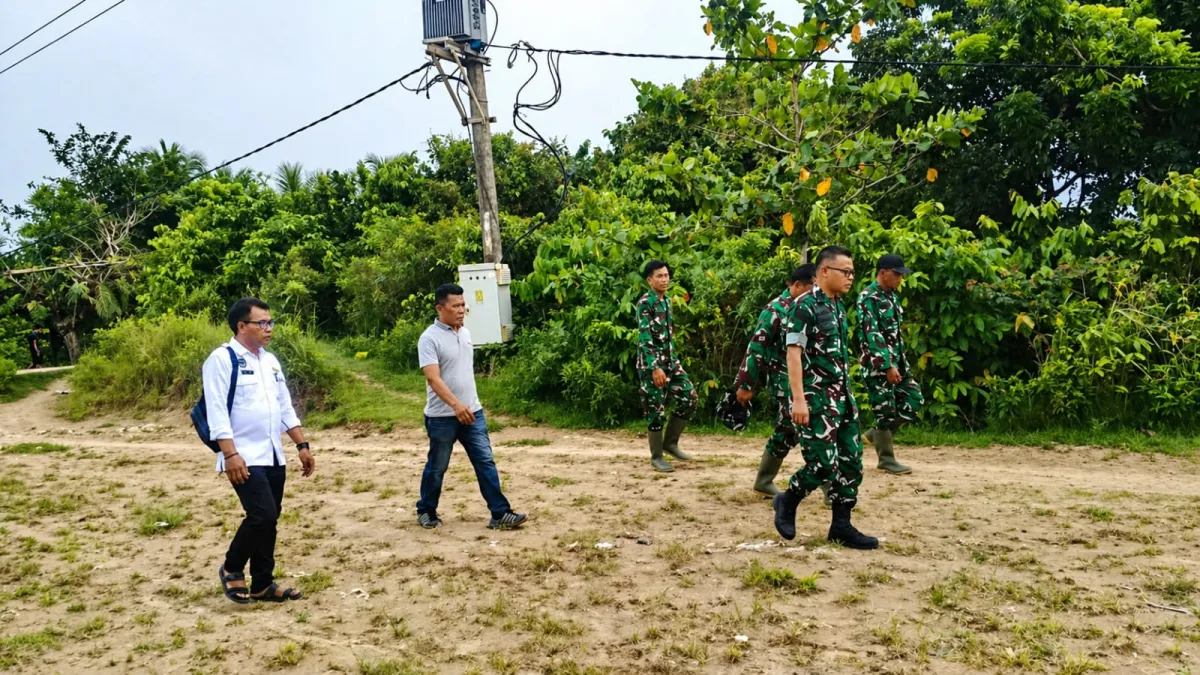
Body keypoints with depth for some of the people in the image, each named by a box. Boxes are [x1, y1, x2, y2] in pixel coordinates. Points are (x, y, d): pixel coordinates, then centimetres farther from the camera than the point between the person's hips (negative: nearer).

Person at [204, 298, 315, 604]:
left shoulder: (270, 360, 14)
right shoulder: (222, 359, -9)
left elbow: (285, 407, 17)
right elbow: (217, 411, -16)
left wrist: (302, 445, 11)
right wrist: (230, 454, -22)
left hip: (273, 456, 8)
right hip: (244, 458, -7)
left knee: (270, 519, 10)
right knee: (262, 514, -15)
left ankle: (262, 584, 22)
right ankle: (231, 569, 10)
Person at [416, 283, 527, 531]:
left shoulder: (465, 333, 9)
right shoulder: (429, 338, -15)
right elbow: (433, 378, -25)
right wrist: (456, 404, -36)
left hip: (473, 412, 6)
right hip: (442, 416, -6)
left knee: (486, 462, 1)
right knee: (437, 467, 9)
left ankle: (500, 514, 3)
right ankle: (426, 511, 29)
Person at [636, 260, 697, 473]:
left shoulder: (667, 301, 13)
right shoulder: (645, 303, -13)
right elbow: (644, 338, -20)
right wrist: (655, 367, -26)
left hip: (670, 361, 8)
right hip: (652, 365, -8)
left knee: (689, 397, 4)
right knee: (656, 410, -2)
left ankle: (670, 442, 18)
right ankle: (656, 456, 11)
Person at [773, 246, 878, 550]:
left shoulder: (838, 307, 13)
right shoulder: (806, 305, -12)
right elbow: (793, 353, -17)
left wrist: (847, 395, 18)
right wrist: (798, 399, -23)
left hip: (842, 396, 9)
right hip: (816, 397, -9)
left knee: (852, 461, 8)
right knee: (823, 463, -9)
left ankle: (841, 526, 17)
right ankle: (787, 501, 16)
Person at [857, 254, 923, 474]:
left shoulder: (891, 295, 13)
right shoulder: (868, 297, -15)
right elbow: (872, 335, -21)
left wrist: (901, 361, 18)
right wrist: (887, 366, -24)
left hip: (896, 361, 9)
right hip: (878, 364, -9)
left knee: (914, 400, 9)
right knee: (885, 411, -3)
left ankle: (878, 434, 22)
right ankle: (886, 459, 9)